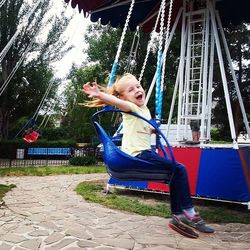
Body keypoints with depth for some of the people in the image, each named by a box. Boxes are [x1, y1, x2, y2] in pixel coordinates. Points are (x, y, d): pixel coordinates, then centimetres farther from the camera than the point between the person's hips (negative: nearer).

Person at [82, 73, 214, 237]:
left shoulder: (145, 109, 17)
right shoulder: (130, 107, -9)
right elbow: (116, 101, -31)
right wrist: (99, 95, -49)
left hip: (145, 152, 9)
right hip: (138, 154, -9)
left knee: (176, 173, 12)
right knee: (179, 169, -13)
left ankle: (178, 216, 18)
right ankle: (189, 212, -2)